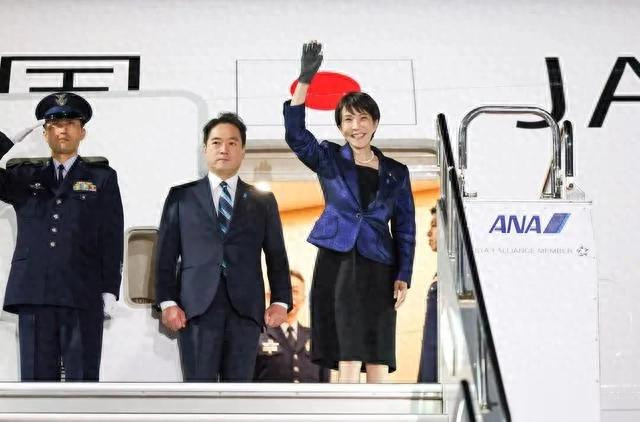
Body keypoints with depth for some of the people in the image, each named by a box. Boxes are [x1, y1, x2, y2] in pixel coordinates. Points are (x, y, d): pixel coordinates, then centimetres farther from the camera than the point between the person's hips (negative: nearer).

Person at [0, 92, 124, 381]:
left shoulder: (102, 177, 13)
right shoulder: (26, 176, 19)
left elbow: (112, 238, 6)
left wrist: (109, 289, -2)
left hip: (83, 296, -2)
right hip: (33, 295, 2)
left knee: (82, 379, -2)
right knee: (36, 380, 1)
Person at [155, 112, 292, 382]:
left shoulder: (263, 201, 15)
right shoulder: (181, 197, 12)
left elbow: (276, 256, 11)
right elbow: (166, 255, 7)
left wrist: (280, 301, -1)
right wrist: (167, 302, -4)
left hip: (245, 309, 1)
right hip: (196, 308, -1)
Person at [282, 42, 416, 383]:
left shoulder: (396, 172, 11)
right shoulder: (328, 159, 6)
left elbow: (405, 228, 10)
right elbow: (295, 133, -11)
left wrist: (403, 275, 0)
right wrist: (305, 80, -22)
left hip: (378, 270, 2)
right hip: (338, 264, -2)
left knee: (379, 362, 0)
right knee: (348, 360, -6)